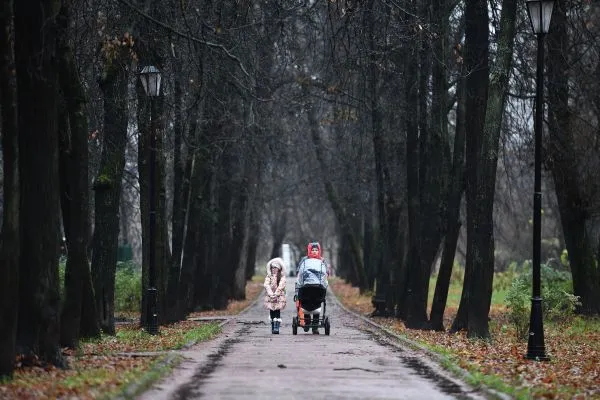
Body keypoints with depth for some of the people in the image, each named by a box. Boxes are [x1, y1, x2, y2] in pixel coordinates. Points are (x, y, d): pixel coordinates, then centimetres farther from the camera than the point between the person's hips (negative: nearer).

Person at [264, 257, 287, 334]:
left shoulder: (282, 277, 4)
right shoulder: (268, 276, 11)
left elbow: (281, 286, -7)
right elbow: (266, 285, -2)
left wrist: (276, 294, -18)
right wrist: (270, 294, -16)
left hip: (279, 297, -3)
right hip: (270, 297, 3)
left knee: (277, 312, -11)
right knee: (272, 312, 3)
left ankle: (276, 328, -16)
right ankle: (273, 327, 11)